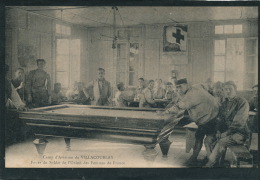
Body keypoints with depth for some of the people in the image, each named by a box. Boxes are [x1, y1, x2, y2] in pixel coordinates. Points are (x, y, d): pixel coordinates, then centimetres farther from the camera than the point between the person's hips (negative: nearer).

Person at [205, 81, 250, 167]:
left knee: (222, 142, -31)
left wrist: (227, 132, -20)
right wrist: (218, 130, 0)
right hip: (226, 132, 7)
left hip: (240, 133, -7)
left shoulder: (243, 103, -9)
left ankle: (209, 165, -24)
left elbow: (239, 123, -16)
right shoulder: (224, 104, 14)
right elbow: (220, 119, 19)